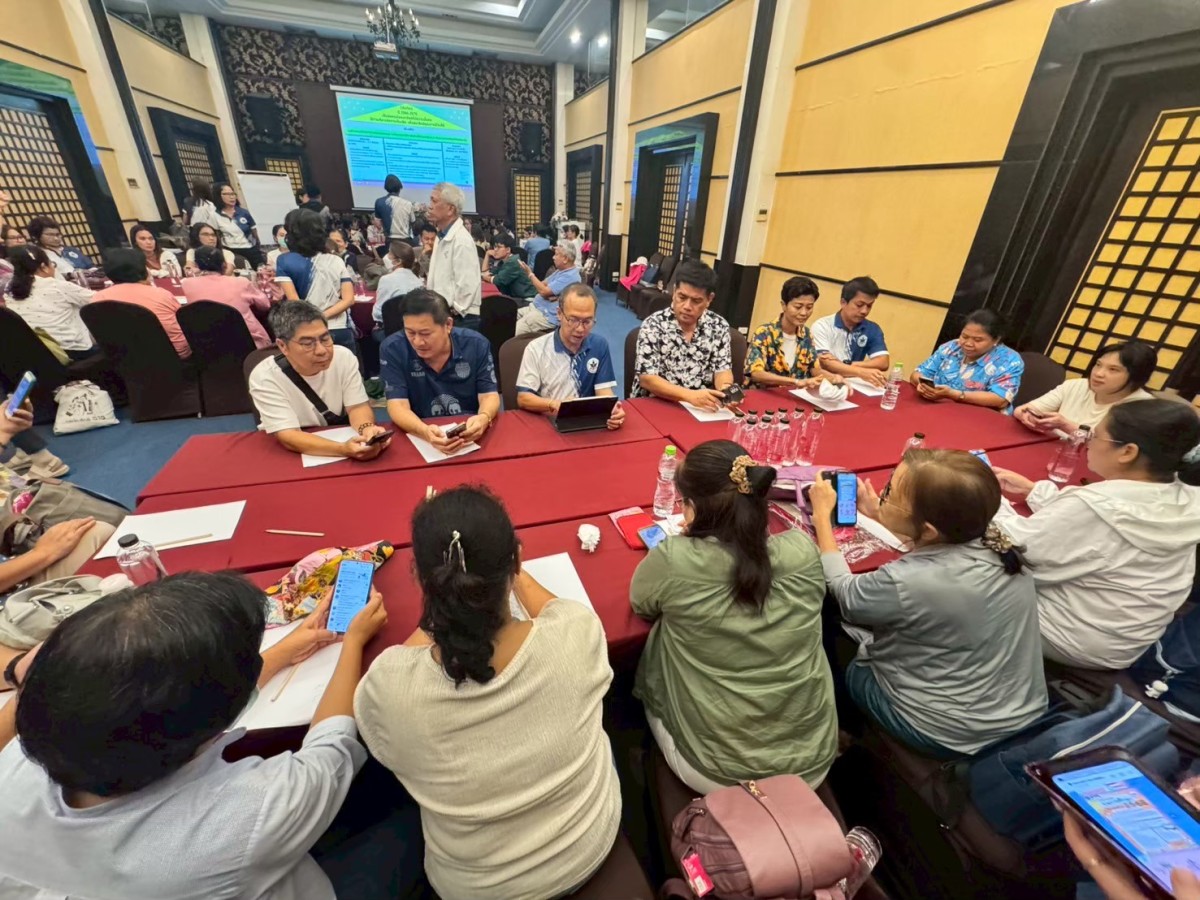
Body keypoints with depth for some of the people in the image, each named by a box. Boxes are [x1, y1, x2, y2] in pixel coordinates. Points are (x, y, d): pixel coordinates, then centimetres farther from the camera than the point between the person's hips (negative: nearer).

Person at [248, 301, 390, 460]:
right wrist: (344, 449, -44)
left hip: (341, 440, 4)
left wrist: (367, 429, -32)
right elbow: (289, 437, -27)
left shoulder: (343, 357, -12)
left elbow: (357, 407, -8)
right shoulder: (264, 377, -20)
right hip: (291, 454, -3)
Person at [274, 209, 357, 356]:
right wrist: (322, 317, -7)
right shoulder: (337, 261, 5)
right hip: (341, 332, 2)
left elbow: (294, 301, -10)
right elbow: (348, 299, -4)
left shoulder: (285, 261, -1)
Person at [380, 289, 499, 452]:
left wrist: (484, 418, -30)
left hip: (471, 434, 2)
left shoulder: (476, 344, -6)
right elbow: (398, 406, -14)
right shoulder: (392, 349, -9)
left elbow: (489, 396, -6)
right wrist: (426, 432, -35)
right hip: (418, 437, -1)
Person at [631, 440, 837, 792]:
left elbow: (640, 603, -4)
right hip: (813, 763, 4)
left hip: (716, 773, -3)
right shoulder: (801, 550, -16)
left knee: (649, 679, 23)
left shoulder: (674, 560, -26)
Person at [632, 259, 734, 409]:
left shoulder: (719, 326, 2)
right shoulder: (653, 325, -9)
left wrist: (726, 390, -19)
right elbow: (647, 378, -16)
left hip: (701, 407, 3)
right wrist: (690, 395, -29)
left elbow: (723, 369, 5)